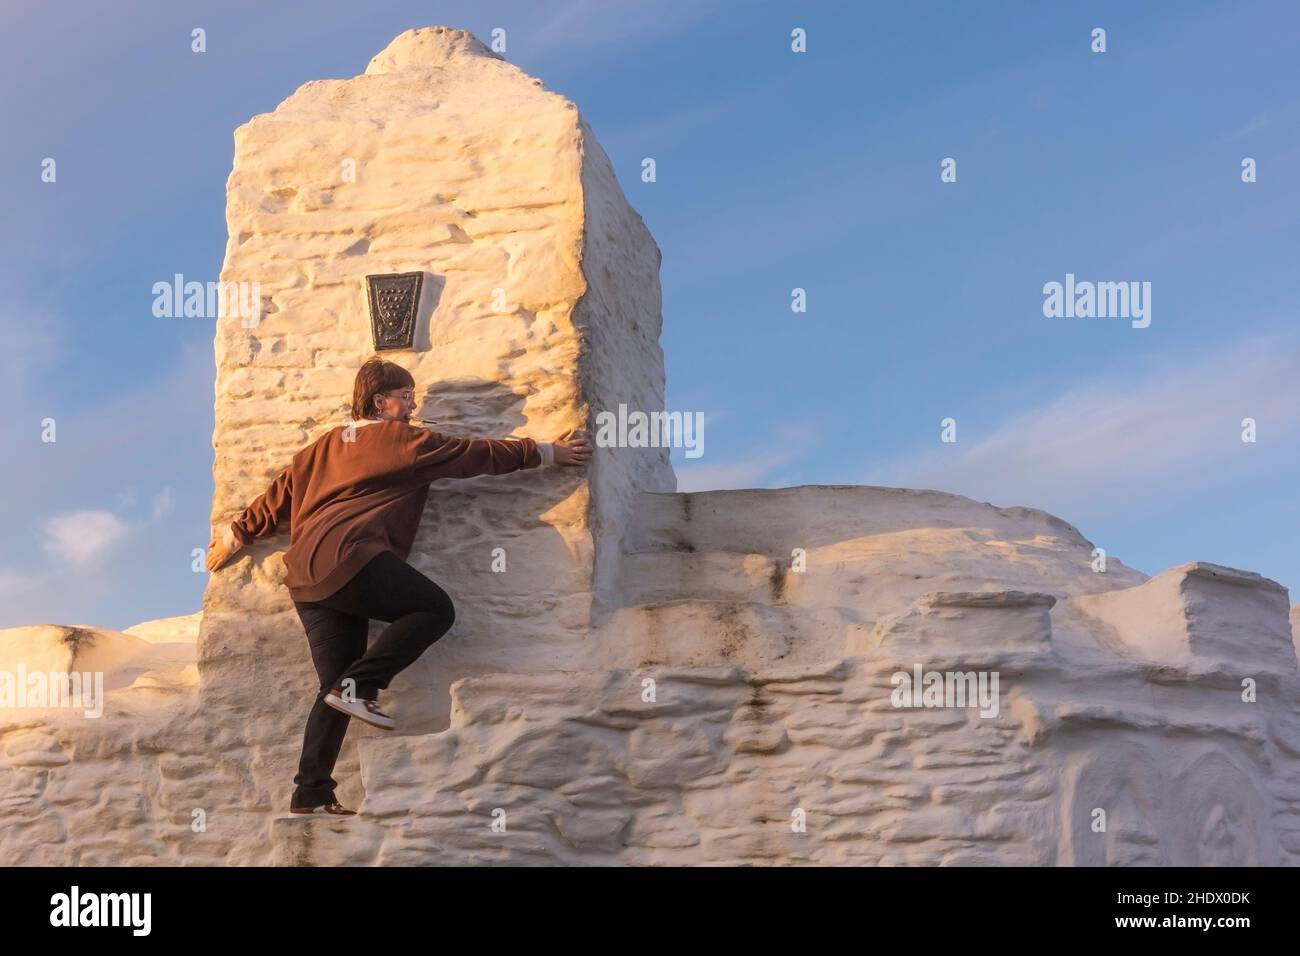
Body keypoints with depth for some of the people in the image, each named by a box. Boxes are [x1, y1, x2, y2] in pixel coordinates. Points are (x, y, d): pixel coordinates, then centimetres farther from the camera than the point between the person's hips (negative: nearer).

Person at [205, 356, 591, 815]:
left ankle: (311, 794, 1)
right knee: (435, 609, -8)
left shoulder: (326, 445, 27)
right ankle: (359, 685, -15)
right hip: (348, 557, -9)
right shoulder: (402, 440, 5)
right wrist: (547, 452, 12)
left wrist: (234, 537, 41)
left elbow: (278, 495, 30)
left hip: (305, 580, 9)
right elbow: (478, 453, 6)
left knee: (339, 691, 7)